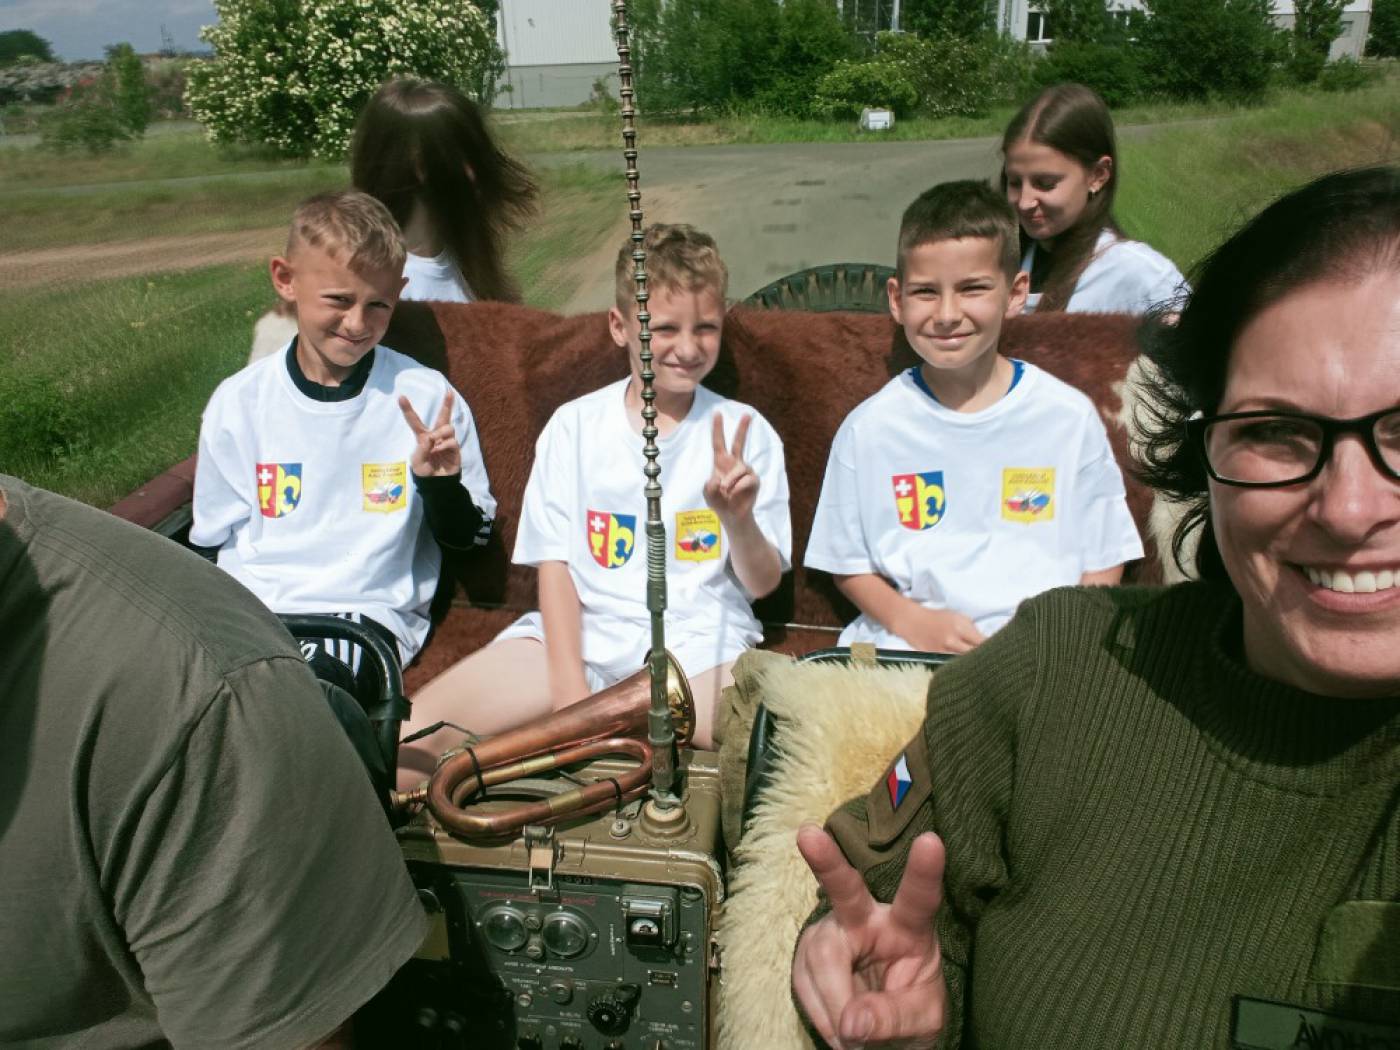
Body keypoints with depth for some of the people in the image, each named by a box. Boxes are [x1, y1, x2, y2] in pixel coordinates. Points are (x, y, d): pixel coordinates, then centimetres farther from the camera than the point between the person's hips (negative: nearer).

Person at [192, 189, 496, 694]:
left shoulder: (427, 398, -2)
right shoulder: (239, 402, 5)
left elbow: (469, 538, 5)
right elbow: (214, 540, 13)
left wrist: (441, 484, -15)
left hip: (371, 612, -3)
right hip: (252, 608, 3)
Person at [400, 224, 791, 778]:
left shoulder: (745, 433, 6)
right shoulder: (574, 427, 8)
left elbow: (762, 583, 7)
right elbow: (555, 564, 3)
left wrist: (739, 520, -16)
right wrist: (569, 690, -10)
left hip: (701, 644, 0)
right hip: (580, 635, 0)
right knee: (407, 740, -21)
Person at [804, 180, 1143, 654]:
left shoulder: (1069, 416, 3)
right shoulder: (869, 428, 2)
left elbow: (1104, 559, 8)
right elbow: (849, 566, 7)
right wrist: (910, 620, -10)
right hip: (904, 649, 0)